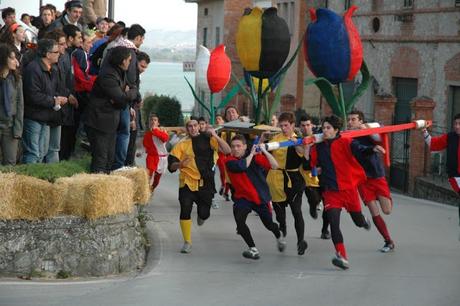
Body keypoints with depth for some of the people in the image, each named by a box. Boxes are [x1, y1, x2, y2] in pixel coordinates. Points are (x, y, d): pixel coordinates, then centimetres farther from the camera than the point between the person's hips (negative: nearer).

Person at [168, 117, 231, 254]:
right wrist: (180, 164, -23)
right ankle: (187, 242, 4)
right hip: (187, 182, 0)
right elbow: (171, 166, -1)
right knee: (185, 211, -12)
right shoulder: (182, 144, 2)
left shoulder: (207, 139, 2)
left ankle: (201, 215, 38)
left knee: (204, 214, -3)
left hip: (205, 183, 0)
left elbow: (227, 150, -8)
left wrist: (215, 136, -16)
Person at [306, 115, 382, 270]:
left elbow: (360, 150, -24)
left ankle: (364, 221, 53)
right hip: (330, 192, 2)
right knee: (334, 224, -15)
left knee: (358, 221, 14)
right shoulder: (318, 148, 5)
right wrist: (307, 149, -8)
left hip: (349, 189, -2)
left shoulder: (345, 143, -7)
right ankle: (342, 257, -16)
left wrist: (373, 148, -44)